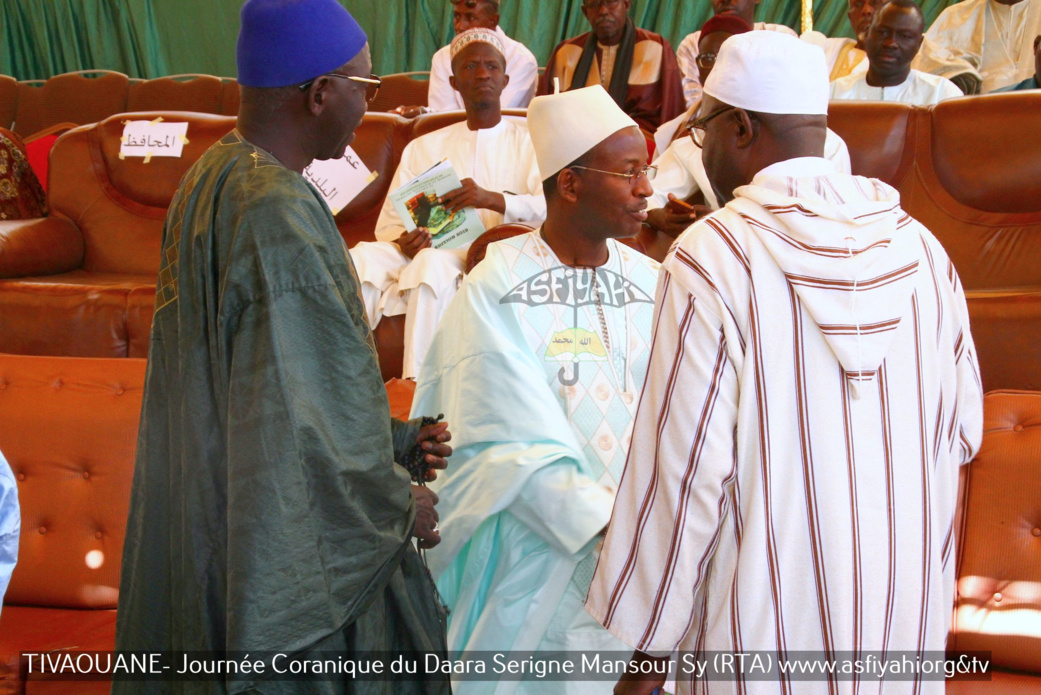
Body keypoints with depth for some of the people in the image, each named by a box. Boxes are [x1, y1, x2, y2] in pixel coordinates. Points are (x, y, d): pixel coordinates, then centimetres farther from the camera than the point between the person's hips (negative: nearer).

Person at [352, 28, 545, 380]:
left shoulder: (530, 137, 13)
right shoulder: (424, 147, 21)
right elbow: (389, 221, 12)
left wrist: (493, 200, -20)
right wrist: (403, 243, -13)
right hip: (431, 247, 4)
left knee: (433, 264, -37)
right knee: (363, 258, -27)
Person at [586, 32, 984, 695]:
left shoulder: (712, 259, -15)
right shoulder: (920, 247, -1)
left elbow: (684, 469, -15)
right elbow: (963, 429, 7)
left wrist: (643, 640, -6)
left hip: (767, 629, -5)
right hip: (909, 619, 5)